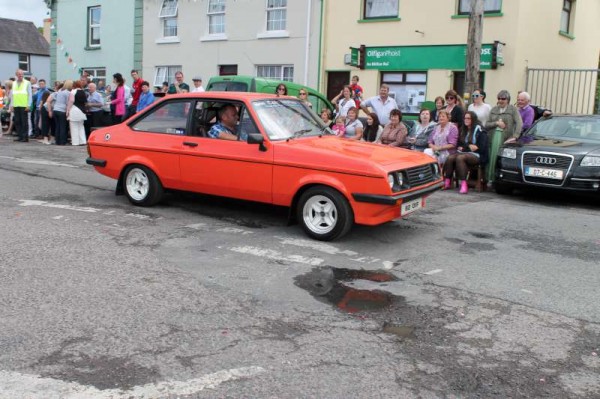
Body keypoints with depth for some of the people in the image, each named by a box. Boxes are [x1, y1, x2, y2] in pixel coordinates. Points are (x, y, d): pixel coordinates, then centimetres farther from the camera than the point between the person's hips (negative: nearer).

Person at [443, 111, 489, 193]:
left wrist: (464, 147, -4)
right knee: (450, 158, -26)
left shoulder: (479, 130, 0)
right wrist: (469, 146, 3)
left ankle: (463, 184, -40)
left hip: (476, 155, -6)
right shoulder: (463, 130, 21)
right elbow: (458, 144, 24)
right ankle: (447, 182, -30)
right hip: (463, 153, 6)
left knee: (460, 158, -36)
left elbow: (481, 147, -8)